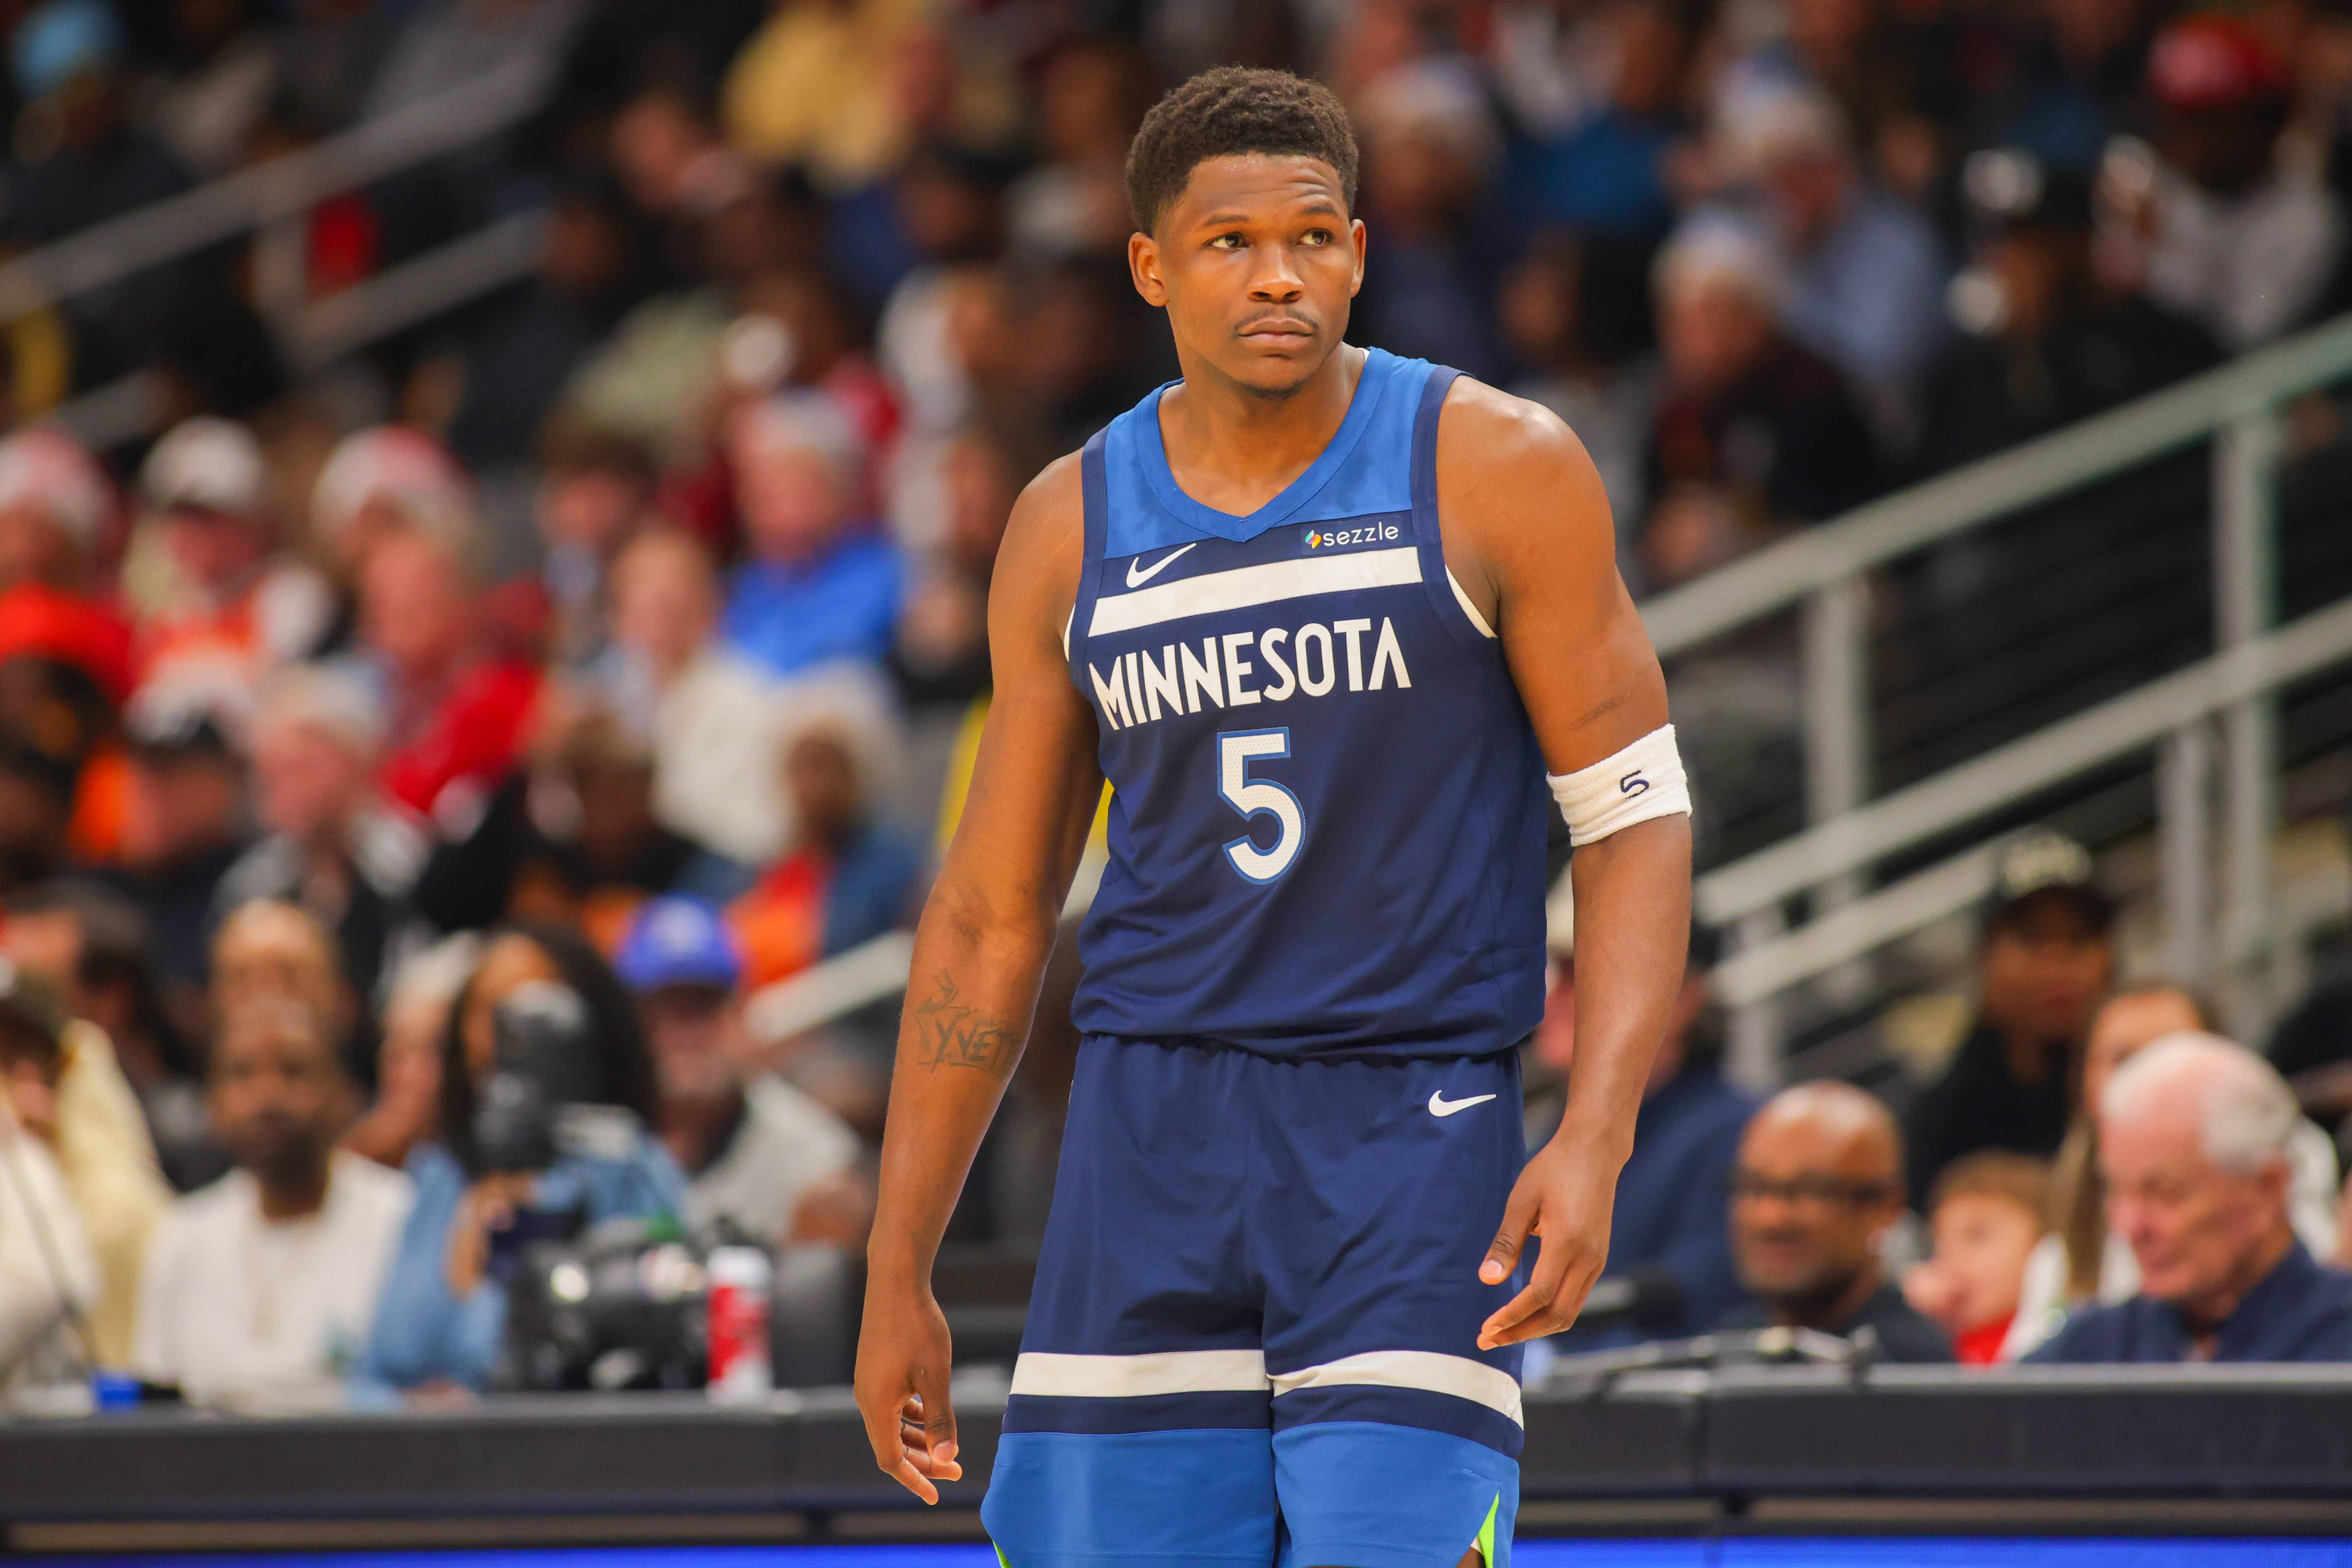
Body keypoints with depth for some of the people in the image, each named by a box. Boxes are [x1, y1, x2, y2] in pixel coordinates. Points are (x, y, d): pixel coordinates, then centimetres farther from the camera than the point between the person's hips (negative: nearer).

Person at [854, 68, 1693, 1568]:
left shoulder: (1494, 470, -1)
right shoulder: (1072, 528, 8)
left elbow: (1637, 812, -3)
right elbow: (991, 913, 14)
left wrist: (1596, 1136, -17)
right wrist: (899, 1272, 12)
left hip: (1415, 1125, -3)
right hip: (1154, 1134, 3)